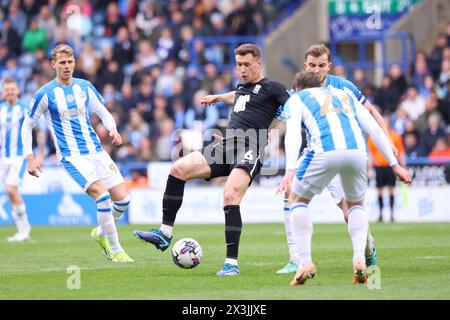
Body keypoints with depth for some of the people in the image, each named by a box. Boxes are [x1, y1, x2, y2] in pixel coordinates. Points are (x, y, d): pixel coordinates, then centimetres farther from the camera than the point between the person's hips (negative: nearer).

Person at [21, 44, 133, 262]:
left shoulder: (85, 87, 9)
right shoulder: (45, 94, -3)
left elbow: (104, 113, 17)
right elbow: (27, 125, 5)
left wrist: (113, 130, -4)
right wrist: (29, 157, -3)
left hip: (96, 151, 5)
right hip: (71, 156, -5)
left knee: (123, 199, -5)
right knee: (102, 194, -24)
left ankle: (101, 233, 24)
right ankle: (114, 250, -13)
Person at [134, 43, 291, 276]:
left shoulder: (271, 88, 0)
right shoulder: (242, 87, 23)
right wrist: (218, 97, 62)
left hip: (249, 151, -8)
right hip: (226, 146, 8)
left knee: (230, 196, -28)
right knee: (178, 169, -6)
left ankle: (231, 263, -23)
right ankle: (165, 234, -1)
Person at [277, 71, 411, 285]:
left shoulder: (296, 99, 23)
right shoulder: (346, 96, 35)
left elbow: (293, 135, 3)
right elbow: (375, 130, 26)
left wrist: (290, 170, -10)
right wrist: (394, 165, 26)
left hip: (325, 151, -3)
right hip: (357, 150, 3)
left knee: (297, 200, 20)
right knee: (356, 205, 28)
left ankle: (305, 262, 7)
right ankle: (359, 260, 5)